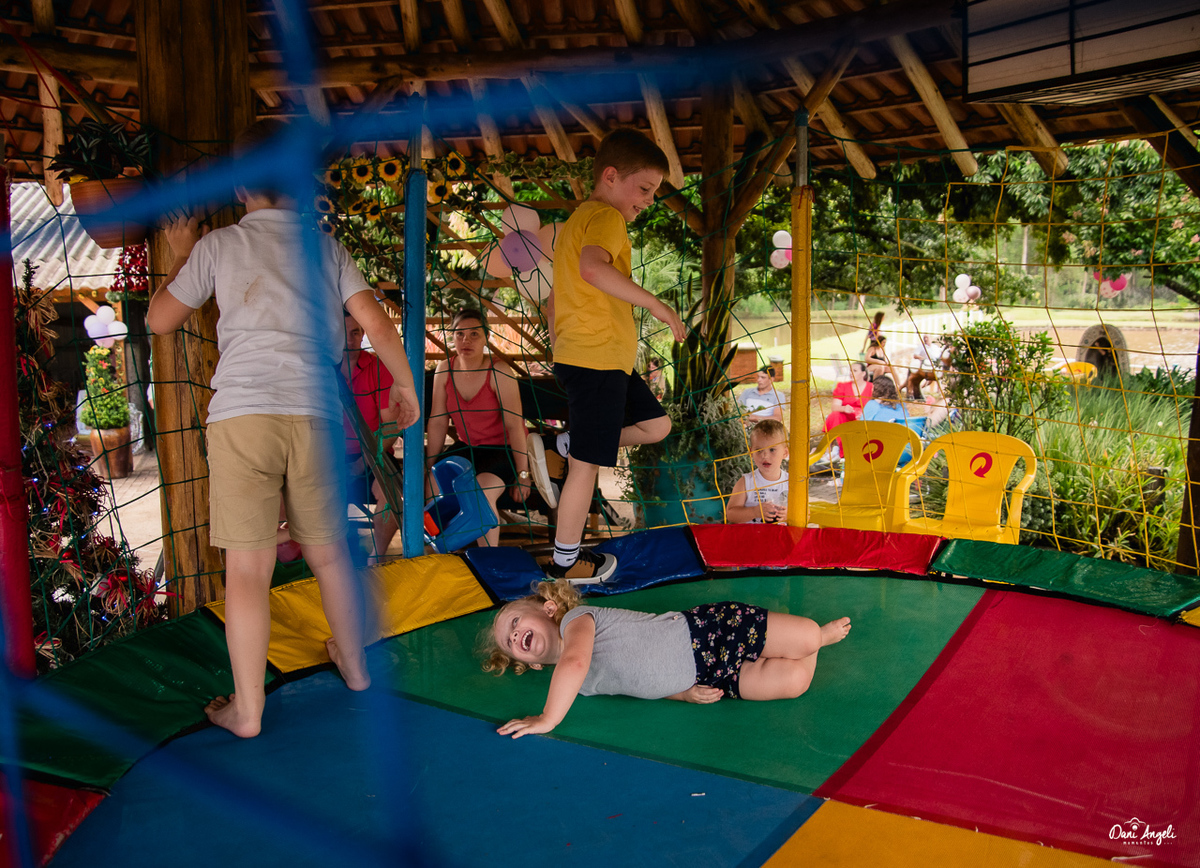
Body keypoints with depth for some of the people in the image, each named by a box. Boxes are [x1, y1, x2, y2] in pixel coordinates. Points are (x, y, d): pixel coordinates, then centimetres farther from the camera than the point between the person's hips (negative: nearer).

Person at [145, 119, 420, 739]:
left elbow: (159, 321, 15)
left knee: (248, 567, 1)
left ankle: (246, 709, 8)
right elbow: (376, 323, 5)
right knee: (329, 550, 18)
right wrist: (406, 387, 17)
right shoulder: (325, 246, 12)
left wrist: (180, 258, 29)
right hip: (316, 415, 3)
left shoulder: (219, 245, 8)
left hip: (243, 414, -2)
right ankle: (353, 663, 34)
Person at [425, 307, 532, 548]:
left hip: (503, 449, -5)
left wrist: (522, 474, -17)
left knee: (482, 493, -32)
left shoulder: (499, 372, -18)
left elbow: (514, 425, -17)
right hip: (467, 448, 5)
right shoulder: (444, 370, -3)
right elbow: (438, 422, 1)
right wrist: (429, 468, 1)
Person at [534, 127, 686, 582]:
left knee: (656, 426, 15)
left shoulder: (576, 219, 21)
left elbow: (557, 292, 25)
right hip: (596, 359, -10)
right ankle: (565, 562, 9)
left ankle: (574, 442, 22)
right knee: (588, 464, -2)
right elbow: (592, 267, -33)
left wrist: (560, 343, 29)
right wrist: (655, 304, -29)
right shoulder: (607, 217, -11)